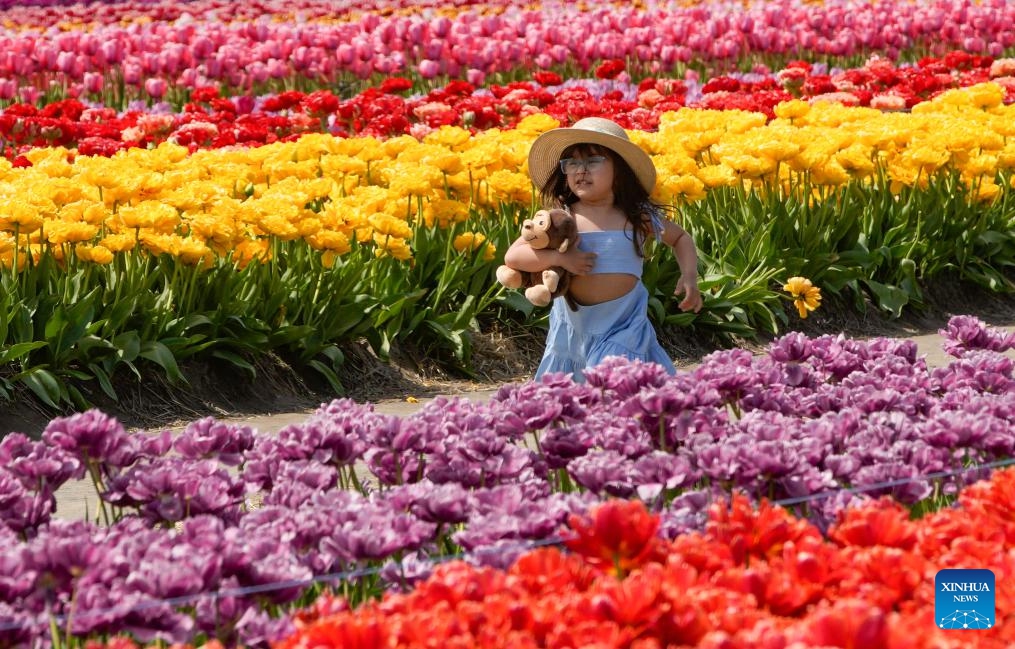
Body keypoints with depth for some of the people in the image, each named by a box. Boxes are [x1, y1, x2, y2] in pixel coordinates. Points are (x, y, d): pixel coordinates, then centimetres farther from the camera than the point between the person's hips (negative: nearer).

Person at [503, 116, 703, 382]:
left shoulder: (641, 217, -2)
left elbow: (681, 238, 16)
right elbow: (513, 256, -11)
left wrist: (689, 276, 0)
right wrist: (558, 257, -23)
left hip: (624, 329, -2)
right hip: (573, 329, 2)